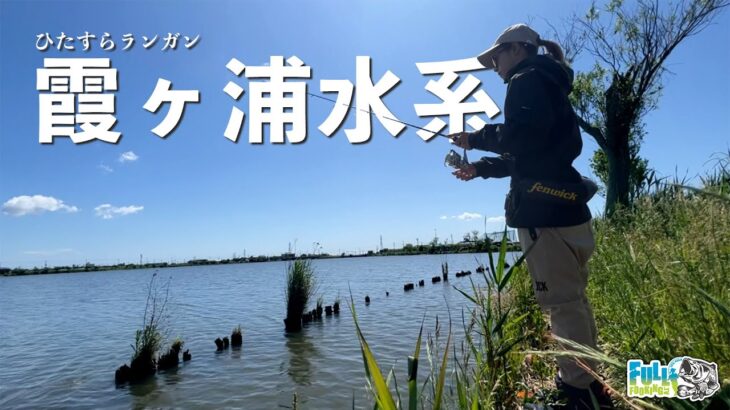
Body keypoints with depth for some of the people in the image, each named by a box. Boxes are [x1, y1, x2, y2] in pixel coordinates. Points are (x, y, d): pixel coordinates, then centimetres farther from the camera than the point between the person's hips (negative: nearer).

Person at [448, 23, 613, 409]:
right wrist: (479, 168, 33)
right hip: (563, 204, 10)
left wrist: (476, 138, -3)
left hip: (544, 208, -10)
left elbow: (522, 136, -19)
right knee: (572, 297, 13)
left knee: (561, 300, -8)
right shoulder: (549, 86, 27)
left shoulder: (527, 80, -2)